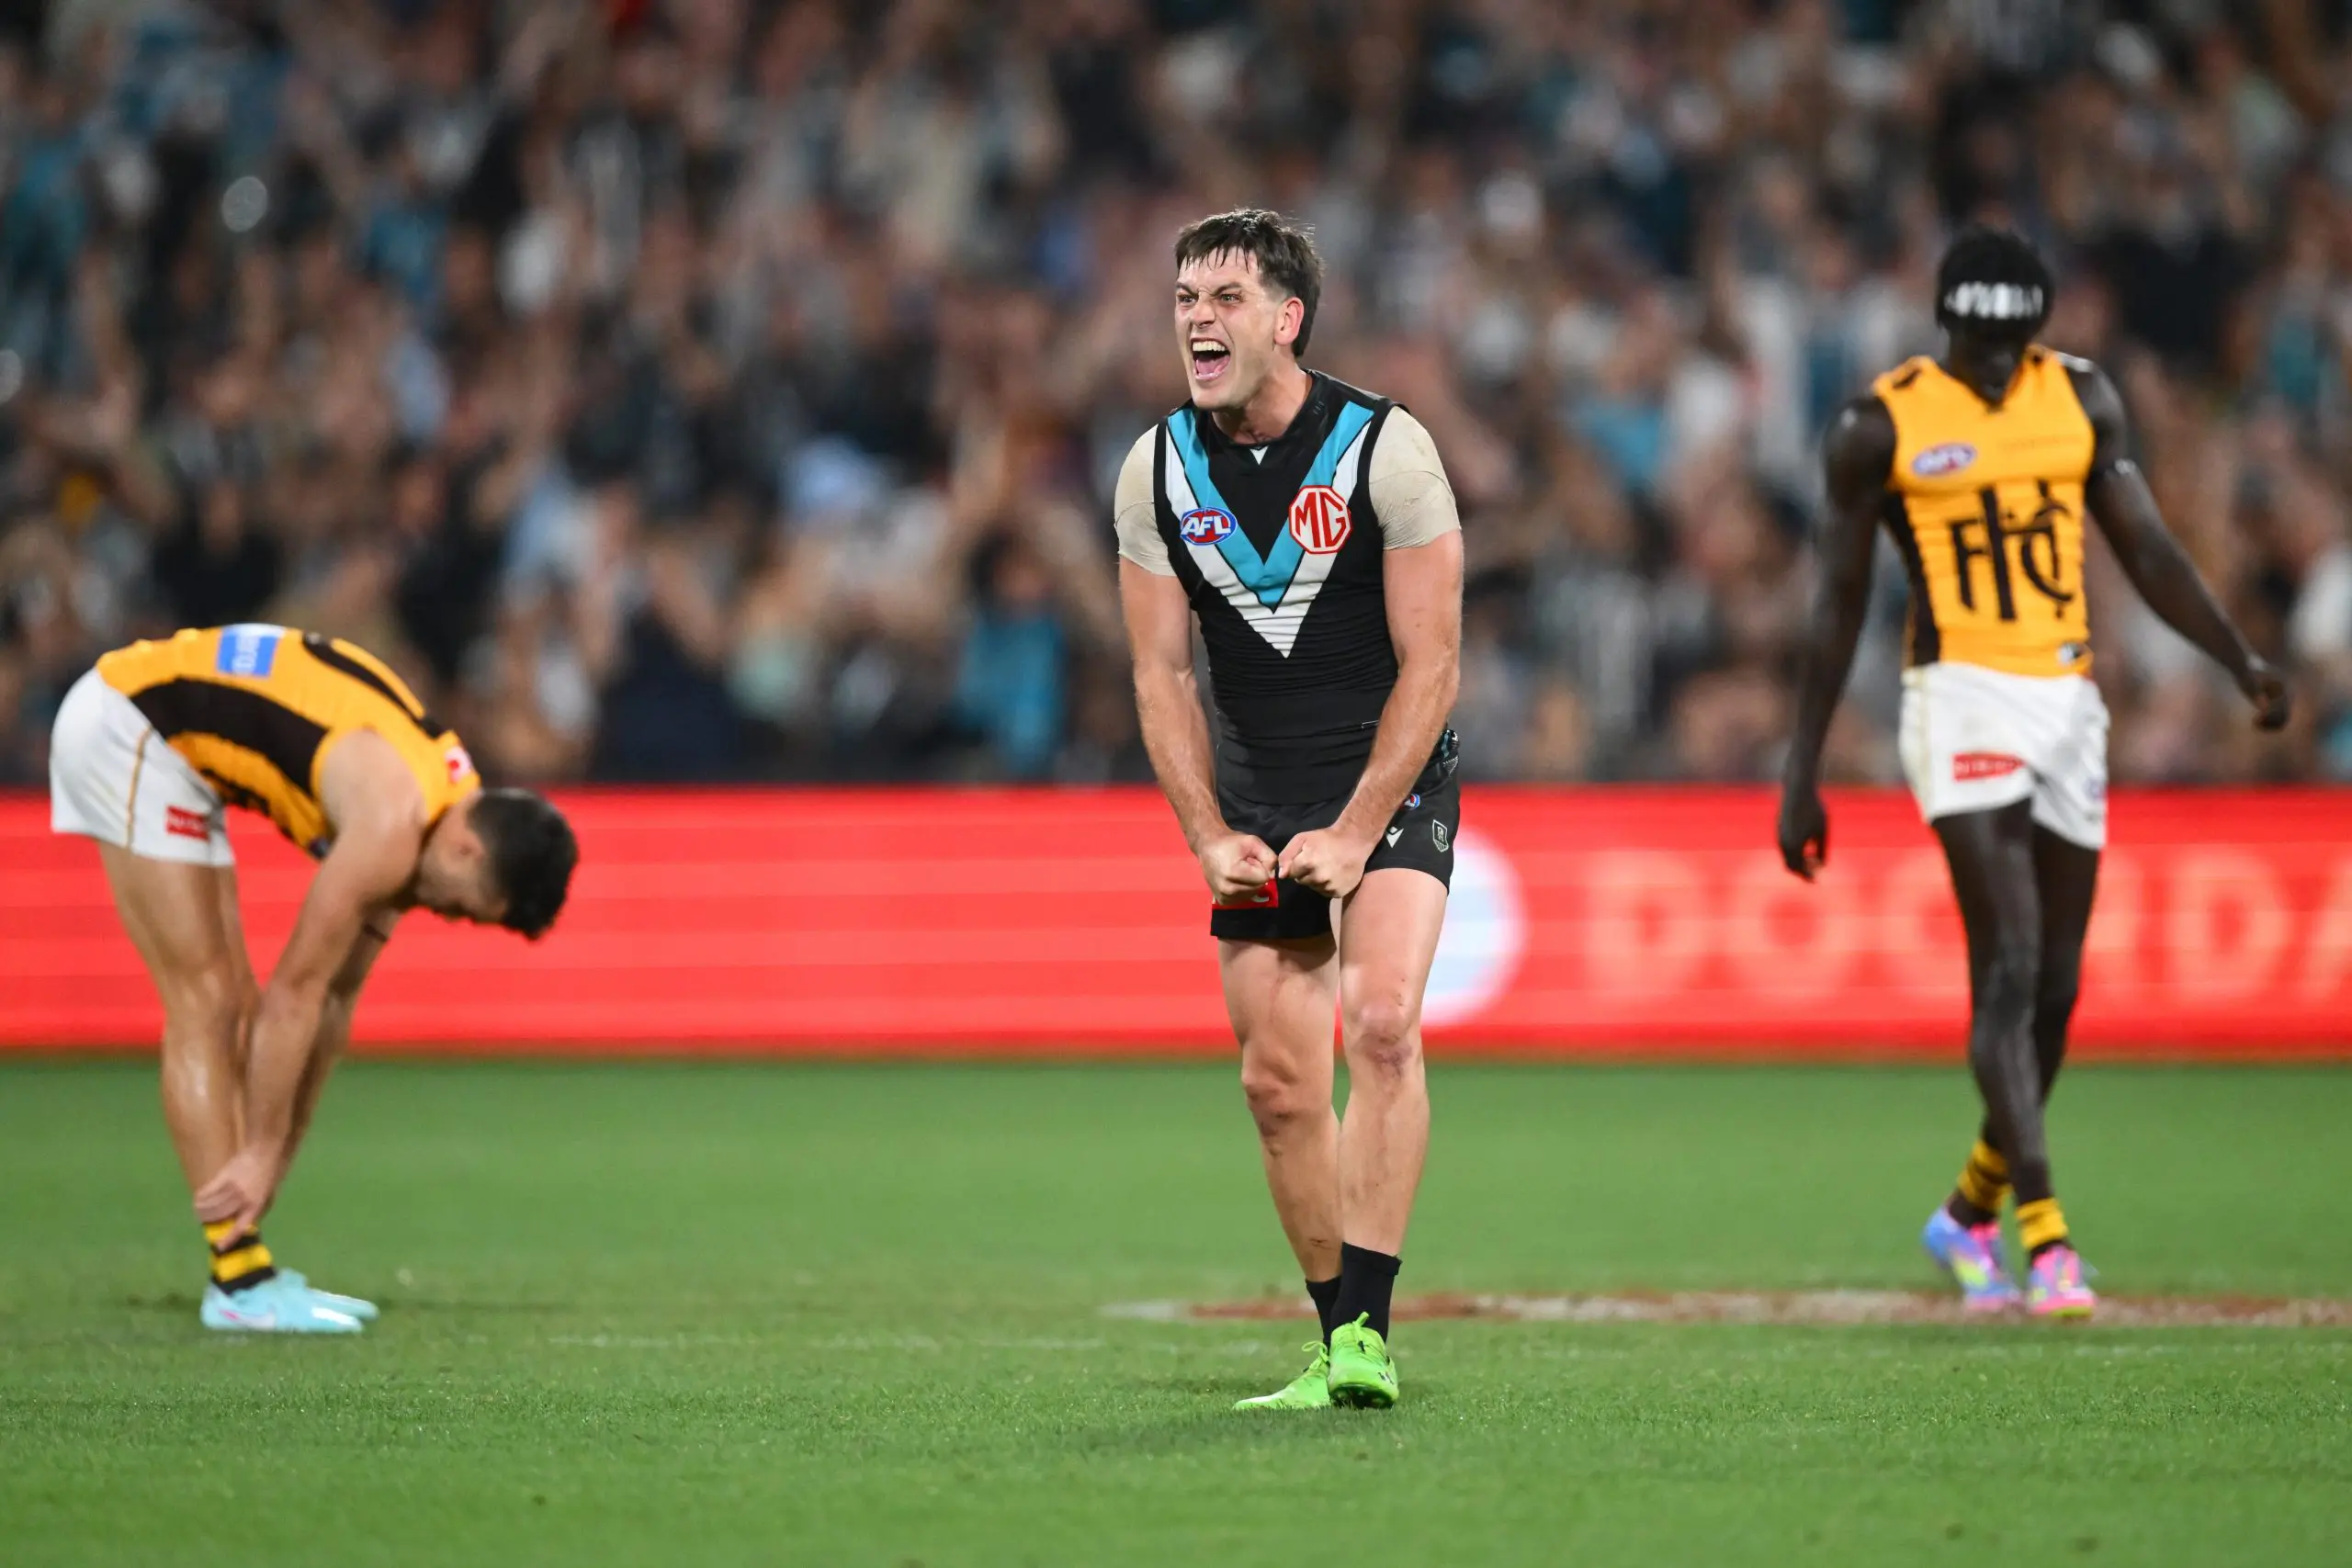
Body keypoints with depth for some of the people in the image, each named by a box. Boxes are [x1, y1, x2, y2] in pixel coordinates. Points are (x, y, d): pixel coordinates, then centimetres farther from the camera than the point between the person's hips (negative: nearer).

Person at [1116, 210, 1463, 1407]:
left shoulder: (1386, 448, -13)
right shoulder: (1157, 470, -1)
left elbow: (1431, 667, -11)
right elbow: (1161, 677, 4)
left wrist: (1354, 836, -17)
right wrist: (1209, 838, -7)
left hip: (1390, 780, -4)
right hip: (1255, 803, 4)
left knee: (1381, 1021, -24)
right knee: (1278, 1081, 2)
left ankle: (1368, 1333, -25)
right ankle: (1340, 1347, 14)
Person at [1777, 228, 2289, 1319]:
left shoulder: (2082, 401, 8)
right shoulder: (1882, 429, -3)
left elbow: (2146, 550, 10)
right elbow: (1840, 604, 1)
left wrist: (2242, 664, 1)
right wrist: (1801, 775, 1)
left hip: (2067, 701, 5)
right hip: (1962, 698, -5)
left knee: (2054, 989, 7)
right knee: (2008, 970, -15)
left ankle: (1970, 1213, 25)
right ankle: (2042, 1233, -18)